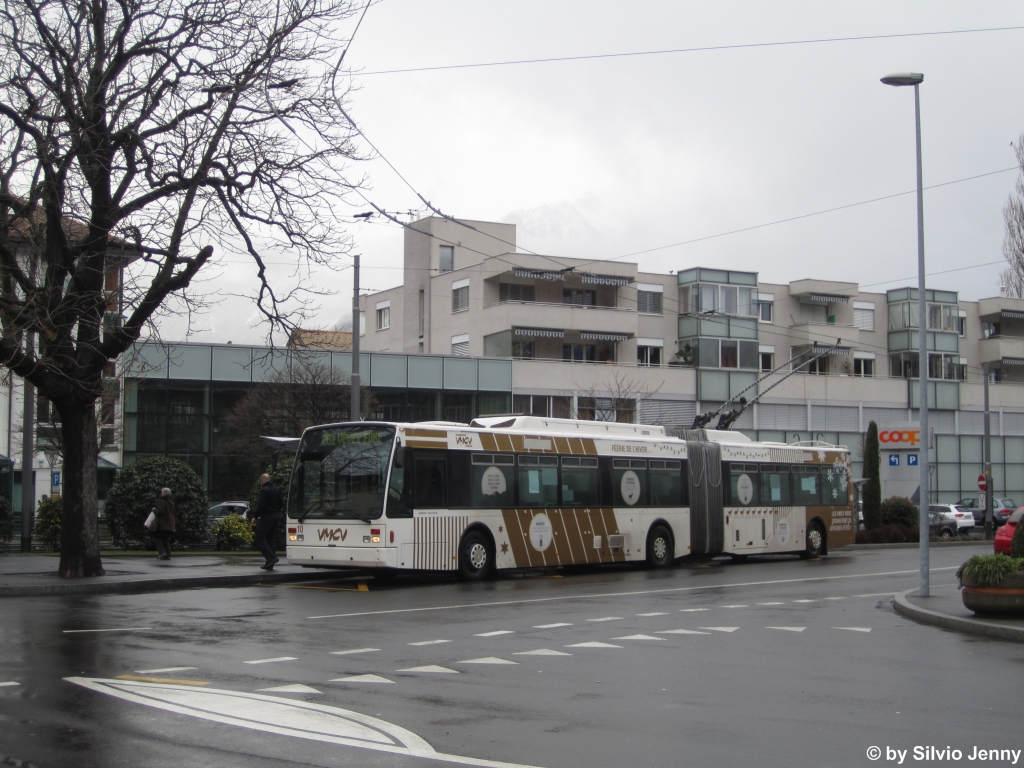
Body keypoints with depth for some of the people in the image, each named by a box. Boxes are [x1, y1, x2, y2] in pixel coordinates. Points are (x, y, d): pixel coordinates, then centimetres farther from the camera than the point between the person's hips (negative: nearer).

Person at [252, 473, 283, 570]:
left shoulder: (264, 490, -14)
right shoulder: (276, 490, 13)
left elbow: (261, 505, -20)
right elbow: (281, 505, 19)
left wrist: (255, 516, -12)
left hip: (266, 517, -9)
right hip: (275, 517, 9)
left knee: (260, 539, -5)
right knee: (269, 539, 13)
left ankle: (271, 558, -18)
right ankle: (270, 564, 11)